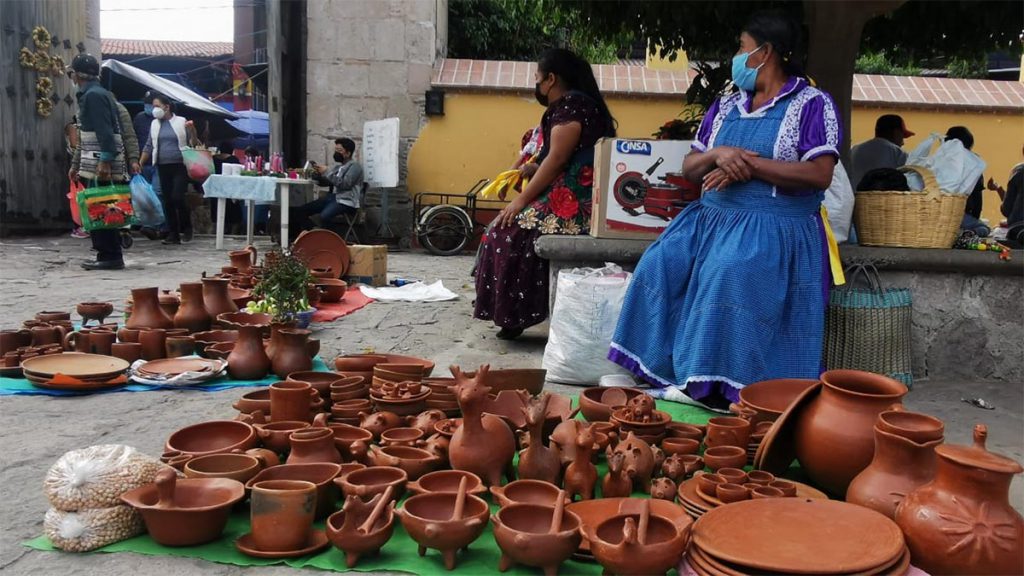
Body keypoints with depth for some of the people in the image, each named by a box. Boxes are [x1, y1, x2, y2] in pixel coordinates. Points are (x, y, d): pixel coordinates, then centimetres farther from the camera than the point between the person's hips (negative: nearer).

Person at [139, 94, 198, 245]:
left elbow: (193, 144, 3)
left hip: (180, 166, -4)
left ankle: (186, 228, 7)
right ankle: (173, 234, 9)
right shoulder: (154, 124, 12)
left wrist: (192, 131, -16)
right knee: (167, 201, 3)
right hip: (163, 167, 4)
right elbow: (149, 147, 14)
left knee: (177, 197, -14)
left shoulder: (181, 122, 0)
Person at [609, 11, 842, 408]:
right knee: (661, 266, -19)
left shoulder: (812, 104, -1)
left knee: (730, 275, -34)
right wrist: (718, 155, -10)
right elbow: (689, 168, 14)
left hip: (775, 229, -5)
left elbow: (819, 175, -13)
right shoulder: (725, 106, 16)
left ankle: (713, 385, -24)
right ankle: (666, 372, -12)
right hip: (712, 219, 6)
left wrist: (749, 164, -16)